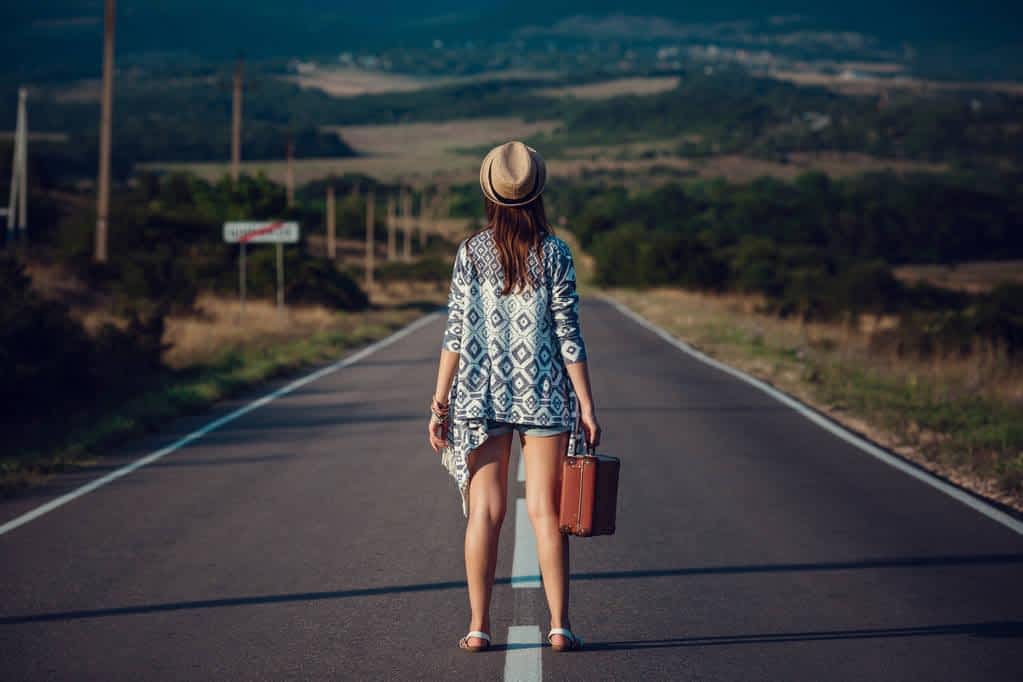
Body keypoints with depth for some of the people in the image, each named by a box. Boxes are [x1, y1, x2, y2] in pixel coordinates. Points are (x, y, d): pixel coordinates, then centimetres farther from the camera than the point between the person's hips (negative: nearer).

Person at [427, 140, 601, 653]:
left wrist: (440, 404, 2)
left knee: (485, 511, 5)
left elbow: (456, 335, -2)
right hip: (544, 396, -1)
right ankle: (559, 625, 2)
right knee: (545, 510, 3)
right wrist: (587, 406, -2)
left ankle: (478, 626, 6)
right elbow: (567, 335, -6)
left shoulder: (470, 253, -1)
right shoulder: (554, 254, -4)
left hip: (482, 396, 1)